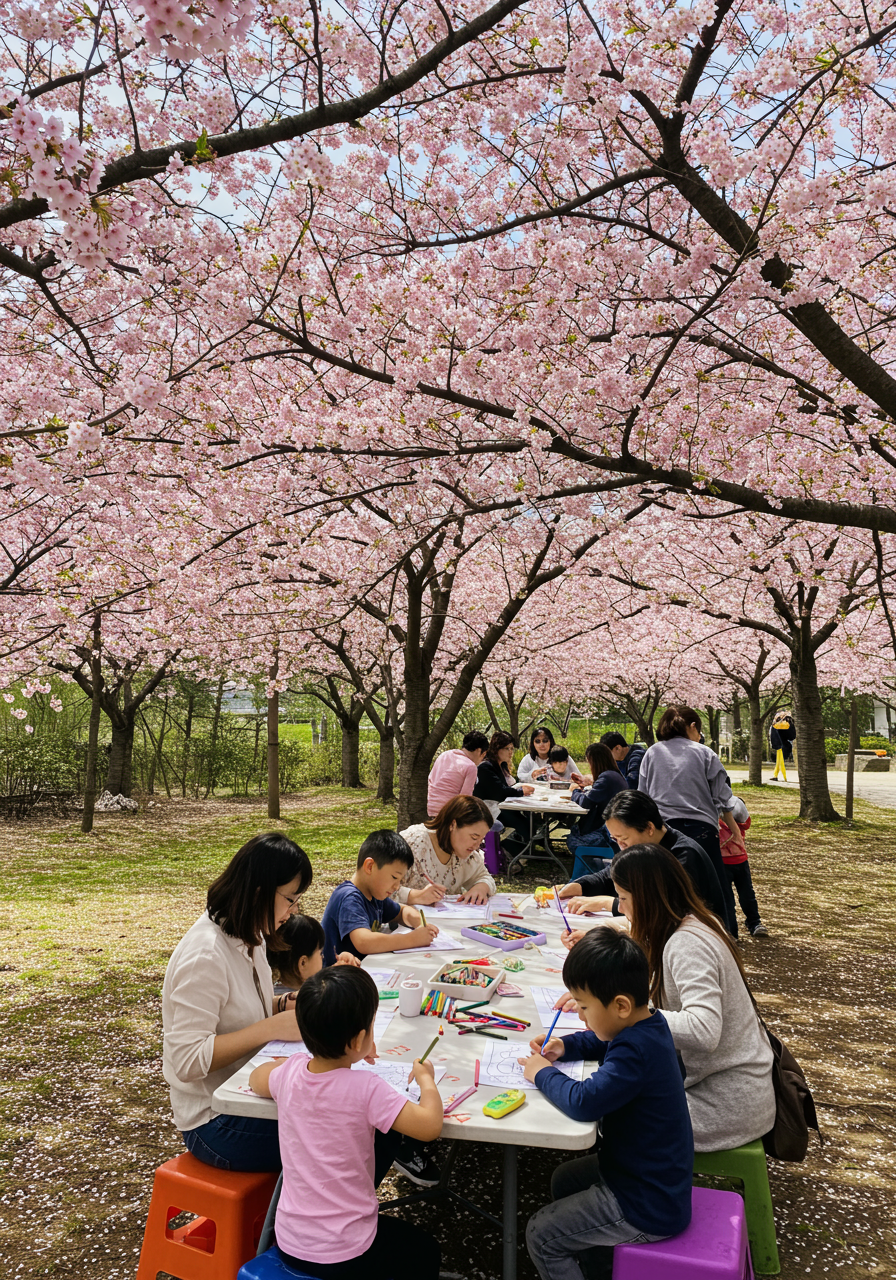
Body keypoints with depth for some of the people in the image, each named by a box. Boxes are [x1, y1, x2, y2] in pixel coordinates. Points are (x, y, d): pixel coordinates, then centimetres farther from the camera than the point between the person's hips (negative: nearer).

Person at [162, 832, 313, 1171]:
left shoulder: (247, 937, 3)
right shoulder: (205, 956, -25)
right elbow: (188, 1060, -26)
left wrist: (286, 1005, -2)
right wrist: (272, 1027, -27)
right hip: (215, 1122, -8)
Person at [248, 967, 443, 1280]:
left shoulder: (290, 1072, -10)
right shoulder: (366, 1090, -27)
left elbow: (255, 1079, 13)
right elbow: (429, 1125, -29)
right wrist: (426, 1078, -8)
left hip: (288, 1243, 6)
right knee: (425, 1252, 24)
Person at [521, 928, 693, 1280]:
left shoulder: (635, 1052, -33)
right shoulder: (648, 1024, -4)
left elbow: (583, 1101, -40)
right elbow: (600, 1041, 17)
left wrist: (543, 1074, -22)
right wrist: (564, 1046, 1)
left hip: (649, 1211, -10)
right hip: (659, 1179, 10)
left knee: (540, 1235, 0)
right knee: (564, 1180, 27)